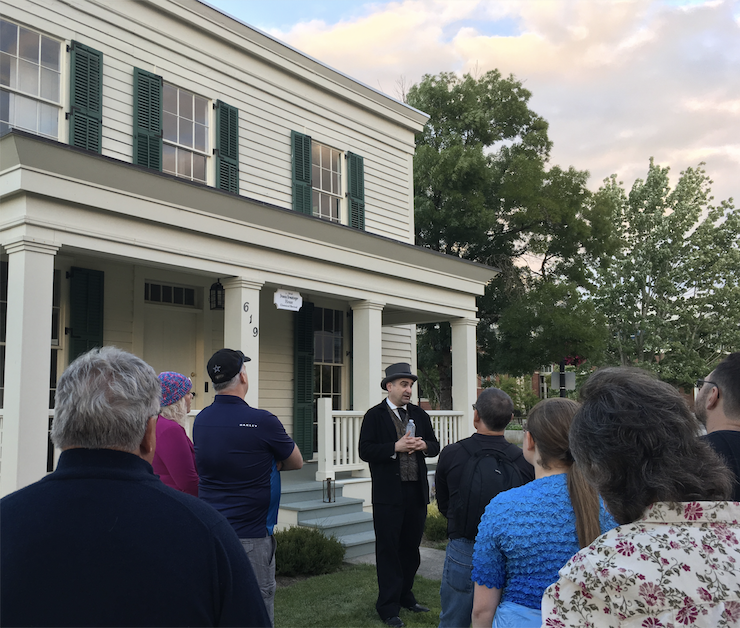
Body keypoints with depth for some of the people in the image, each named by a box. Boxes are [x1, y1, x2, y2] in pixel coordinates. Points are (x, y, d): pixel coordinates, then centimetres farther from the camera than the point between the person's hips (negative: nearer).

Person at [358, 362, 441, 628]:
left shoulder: (420, 415, 11)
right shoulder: (374, 416, -5)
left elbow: (435, 446, 13)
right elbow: (365, 451, -13)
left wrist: (424, 445, -9)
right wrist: (396, 447, -22)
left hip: (416, 491, 5)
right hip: (389, 494, -5)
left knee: (411, 547, 15)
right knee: (388, 549, 3)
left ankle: (405, 596, 31)